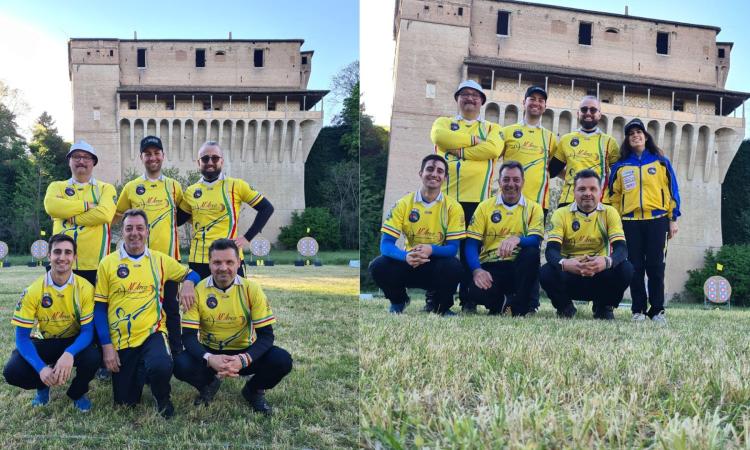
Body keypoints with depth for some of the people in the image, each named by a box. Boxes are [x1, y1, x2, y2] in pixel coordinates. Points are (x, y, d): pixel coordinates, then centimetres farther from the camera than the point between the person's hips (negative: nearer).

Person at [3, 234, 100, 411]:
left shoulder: (85, 288, -18)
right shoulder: (33, 291, -16)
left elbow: (87, 331, -17)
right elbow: (22, 337, -16)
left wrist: (69, 354, -39)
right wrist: (41, 368, -32)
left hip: (74, 342, -1)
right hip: (45, 343, 1)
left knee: (92, 358, -33)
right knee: (13, 372, -27)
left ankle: (78, 392, 3)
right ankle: (43, 387, 11)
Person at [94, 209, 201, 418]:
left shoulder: (160, 260, 4)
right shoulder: (108, 263, 0)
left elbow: (191, 274, 15)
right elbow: (100, 308, 2)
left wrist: (188, 283, -10)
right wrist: (106, 346, -5)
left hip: (152, 334, -1)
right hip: (120, 341, 1)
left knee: (161, 366, -34)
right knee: (125, 402, 5)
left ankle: (163, 400, 1)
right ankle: (140, 372, 39)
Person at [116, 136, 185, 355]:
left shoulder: (174, 186, 6)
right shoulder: (131, 187, 6)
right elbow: (117, 215, 16)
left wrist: (168, 224, 4)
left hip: (167, 255, -1)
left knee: (170, 306, 4)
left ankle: (177, 352, 11)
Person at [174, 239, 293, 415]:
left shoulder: (251, 289, -13)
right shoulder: (197, 290, -12)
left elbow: (266, 335, -14)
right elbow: (189, 337, -14)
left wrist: (243, 360, -33)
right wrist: (209, 359, -34)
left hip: (244, 353, 0)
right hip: (209, 353, 0)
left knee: (282, 360, -26)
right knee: (181, 365, -30)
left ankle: (254, 390, 7)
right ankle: (208, 385, 6)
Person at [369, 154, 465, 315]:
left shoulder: (453, 207, -6)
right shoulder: (403, 203, -5)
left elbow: (453, 248, -11)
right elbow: (386, 244, -12)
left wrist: (431, 250, -33)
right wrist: (406, 256, -34)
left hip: (438, 264, -1)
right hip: (409, 264, 1)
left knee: (454, 267, -34)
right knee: (378, 266, -26)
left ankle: (442, 307, -1)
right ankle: (398, 301, 8)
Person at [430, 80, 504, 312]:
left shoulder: (492, 128, 15)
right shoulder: (443, 123, 15)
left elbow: (493, 149, -9)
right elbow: (440, 138, -11)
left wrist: (459, 150, -9)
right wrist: (474, 140, -5)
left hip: (476, 198, 0)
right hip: (444, 195, 0)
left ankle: (468, 300, 11)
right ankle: (433, 298, 9)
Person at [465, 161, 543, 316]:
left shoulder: (533, 208, 7)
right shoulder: (485, 206, 6)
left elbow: (535, 240, -10)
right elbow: (471, 244, 0)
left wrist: (517, 239, -33)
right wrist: (476, 270, -19)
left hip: (519, 266, 1)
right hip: (490, 265, -1)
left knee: (532, 253, -32)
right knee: (478, 292, -33)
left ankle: (517, 306, -15)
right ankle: (498, 305, 5)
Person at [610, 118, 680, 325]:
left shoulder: (661, 161, 9)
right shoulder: (620, 166, 12)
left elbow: (672, 191, 8)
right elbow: (614, 195, 12)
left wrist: (673, 219, 2)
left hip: (657, 220, -1)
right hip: (630, 222, 1)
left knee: (655, 266, -3)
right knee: (635, 267, 1)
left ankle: (657, 310, 5)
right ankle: (638, 310, 8)